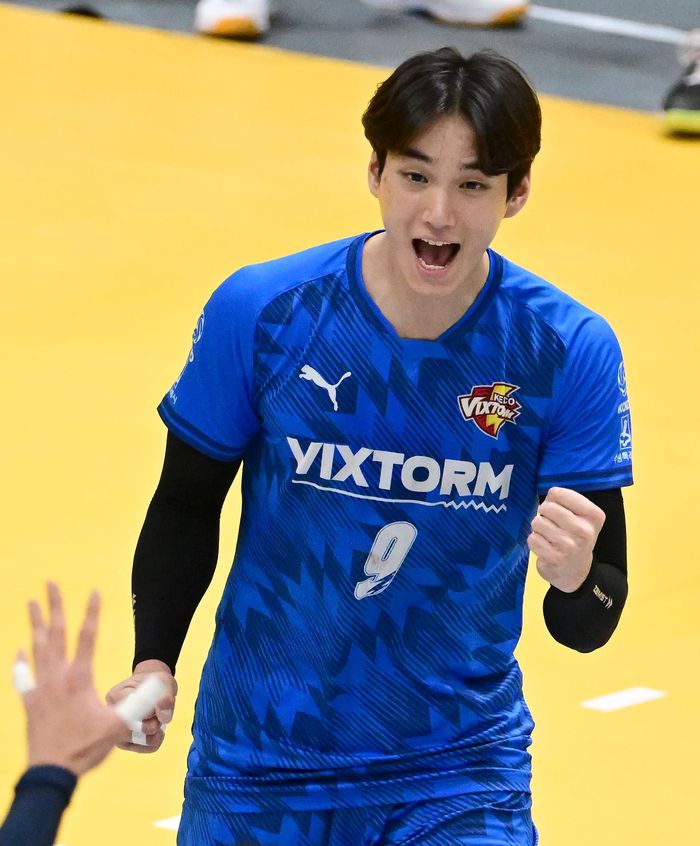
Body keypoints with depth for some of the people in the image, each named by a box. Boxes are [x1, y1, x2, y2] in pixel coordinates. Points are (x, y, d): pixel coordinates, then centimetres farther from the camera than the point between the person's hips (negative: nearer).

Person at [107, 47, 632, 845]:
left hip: (459, 778, -1)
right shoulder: (258, 313, -12)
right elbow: (187, 505, 3)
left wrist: (575, 578, -33)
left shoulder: (571, 352, -13)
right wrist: (153, 662, -11)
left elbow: (588, 626, -11)